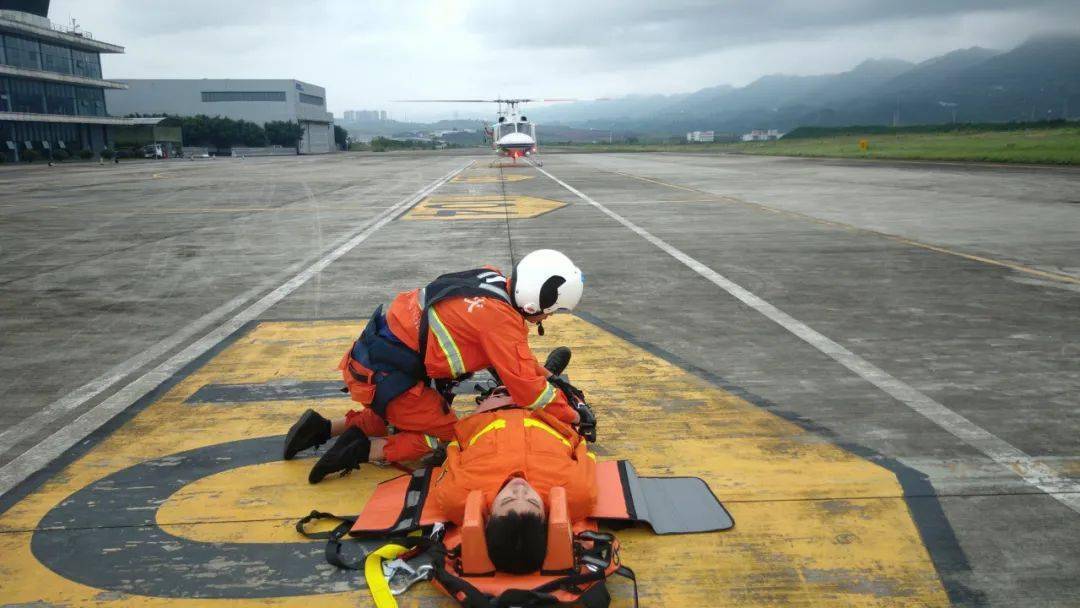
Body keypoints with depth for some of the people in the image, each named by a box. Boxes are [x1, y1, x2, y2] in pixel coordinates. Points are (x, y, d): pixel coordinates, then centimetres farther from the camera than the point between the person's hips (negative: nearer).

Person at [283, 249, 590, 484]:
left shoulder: (492, 279, 4)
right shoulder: (500, 318, -23)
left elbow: (517, 353, 18)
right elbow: (525, 386, -19)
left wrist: (550, 379, 15)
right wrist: (569, 415, -5)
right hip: (384, 377, -9)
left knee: (404, 415, 28)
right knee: (452, 435, 3)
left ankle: (324, 428, 22)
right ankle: (363, 450, -5)